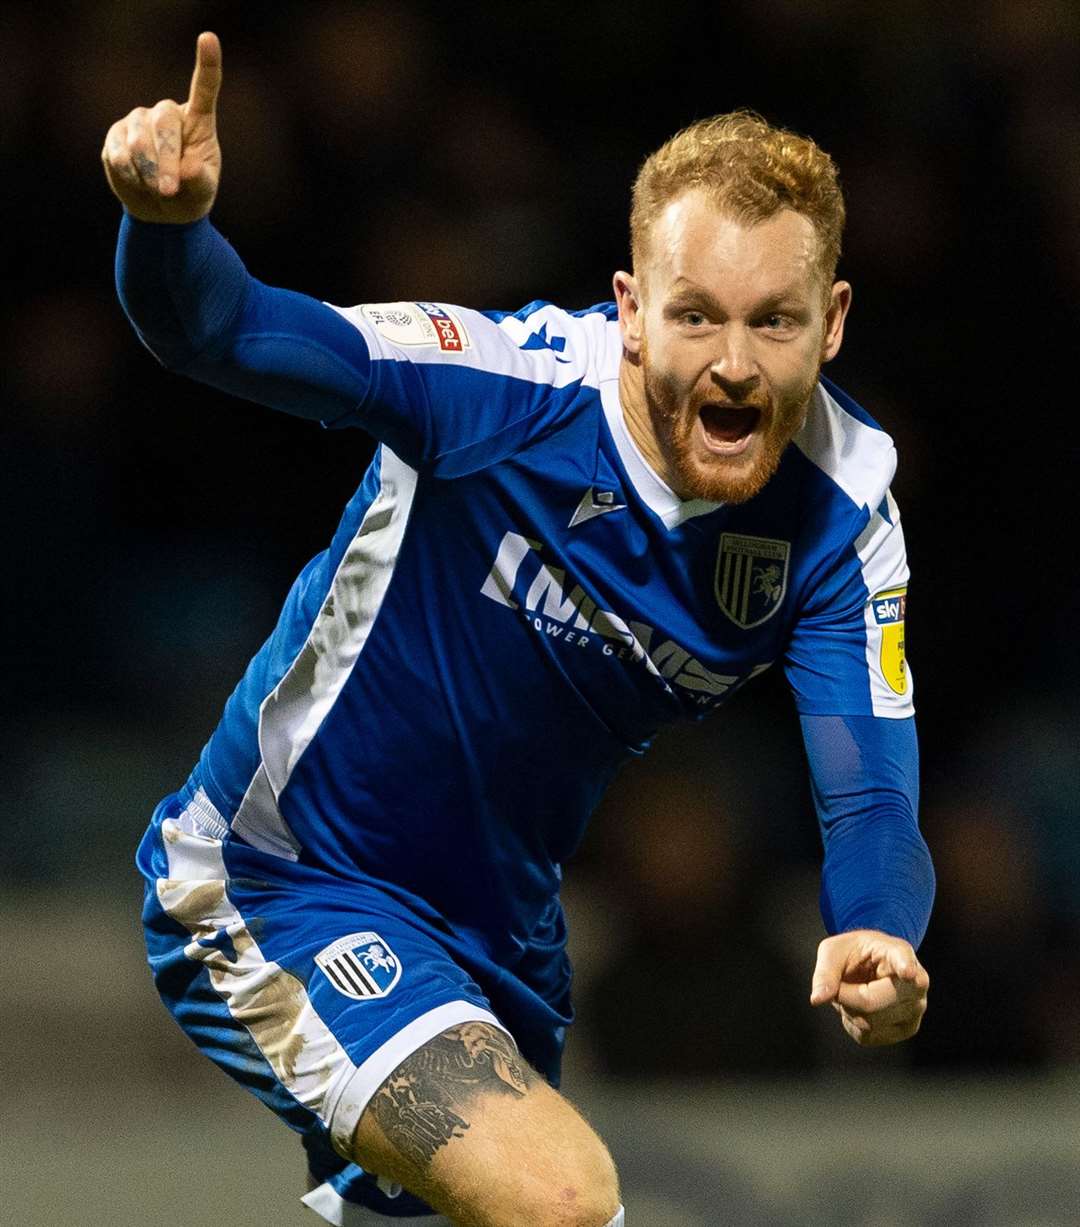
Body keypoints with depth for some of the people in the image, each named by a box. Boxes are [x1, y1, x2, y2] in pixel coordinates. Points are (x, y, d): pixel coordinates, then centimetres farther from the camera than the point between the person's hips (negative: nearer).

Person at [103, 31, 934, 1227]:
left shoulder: (840, 513, -11)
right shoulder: (519, 385, -25)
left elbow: (870, 794, -18)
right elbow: (228, 332, -32)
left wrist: (875, 943, -41)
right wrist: (167, 224, -56)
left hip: (500, 928, 6)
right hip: (273, 889, -6)